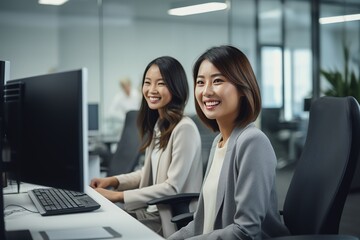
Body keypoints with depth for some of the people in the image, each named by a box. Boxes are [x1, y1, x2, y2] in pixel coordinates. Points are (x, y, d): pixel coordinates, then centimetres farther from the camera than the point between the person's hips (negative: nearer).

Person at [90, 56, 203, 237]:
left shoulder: (184, 128, -18)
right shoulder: (158, 124, 11)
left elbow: (172, 188, -19)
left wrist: (118, 196, -18)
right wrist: (113, 181, 4)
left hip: (171, 220, -7)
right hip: (153, 210, 8)